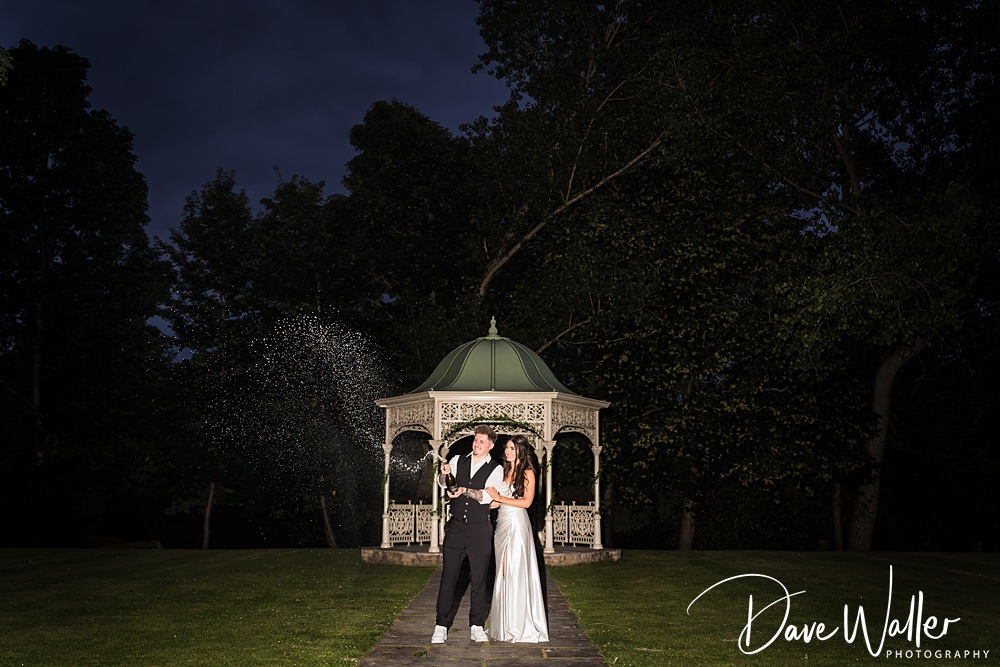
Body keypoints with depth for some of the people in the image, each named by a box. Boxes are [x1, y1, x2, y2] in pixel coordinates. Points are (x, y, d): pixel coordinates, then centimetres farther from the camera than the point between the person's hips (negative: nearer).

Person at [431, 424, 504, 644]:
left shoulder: (495, 469, -1)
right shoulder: (458, 461, 7)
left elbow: (487, 497, -14)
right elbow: (442, 482, -5)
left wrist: (465, 490, -28)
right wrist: (444, 474, -27)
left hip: (479, 529, -1)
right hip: (456, 527, 1)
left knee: (479, 579, 5)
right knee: (448, 577, 1)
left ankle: (477, 627, 16)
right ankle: (441, 627, 6)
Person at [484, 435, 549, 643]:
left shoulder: (527, 472, -1)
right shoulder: (504, 471, 16)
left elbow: (527, 501, -10)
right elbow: (496, 499, 16)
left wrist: (500, 498, -10)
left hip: (517, 524, -6)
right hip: (502, 522, 6)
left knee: (516, 572, -6)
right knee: (503, 573, 6)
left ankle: (519, 626, 1)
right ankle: (504, 624, 12)